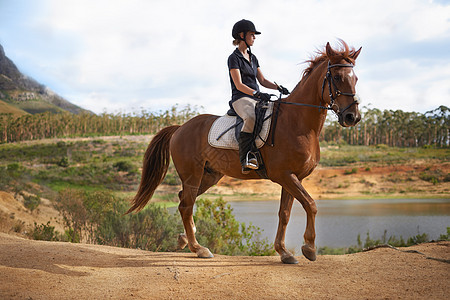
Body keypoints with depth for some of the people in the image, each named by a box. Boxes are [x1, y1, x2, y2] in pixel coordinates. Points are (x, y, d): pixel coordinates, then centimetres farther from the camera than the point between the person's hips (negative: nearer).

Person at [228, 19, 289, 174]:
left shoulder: (253, 58, 22)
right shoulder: (234, 58, -2)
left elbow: (262, 80, 20)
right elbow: (239, 85, -11)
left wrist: (278, 87, 1)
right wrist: (257, 94, -24)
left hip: (257, 99, 8)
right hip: (241, 99, -8)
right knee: (251, 117, -41)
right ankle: (246, 159, -43)